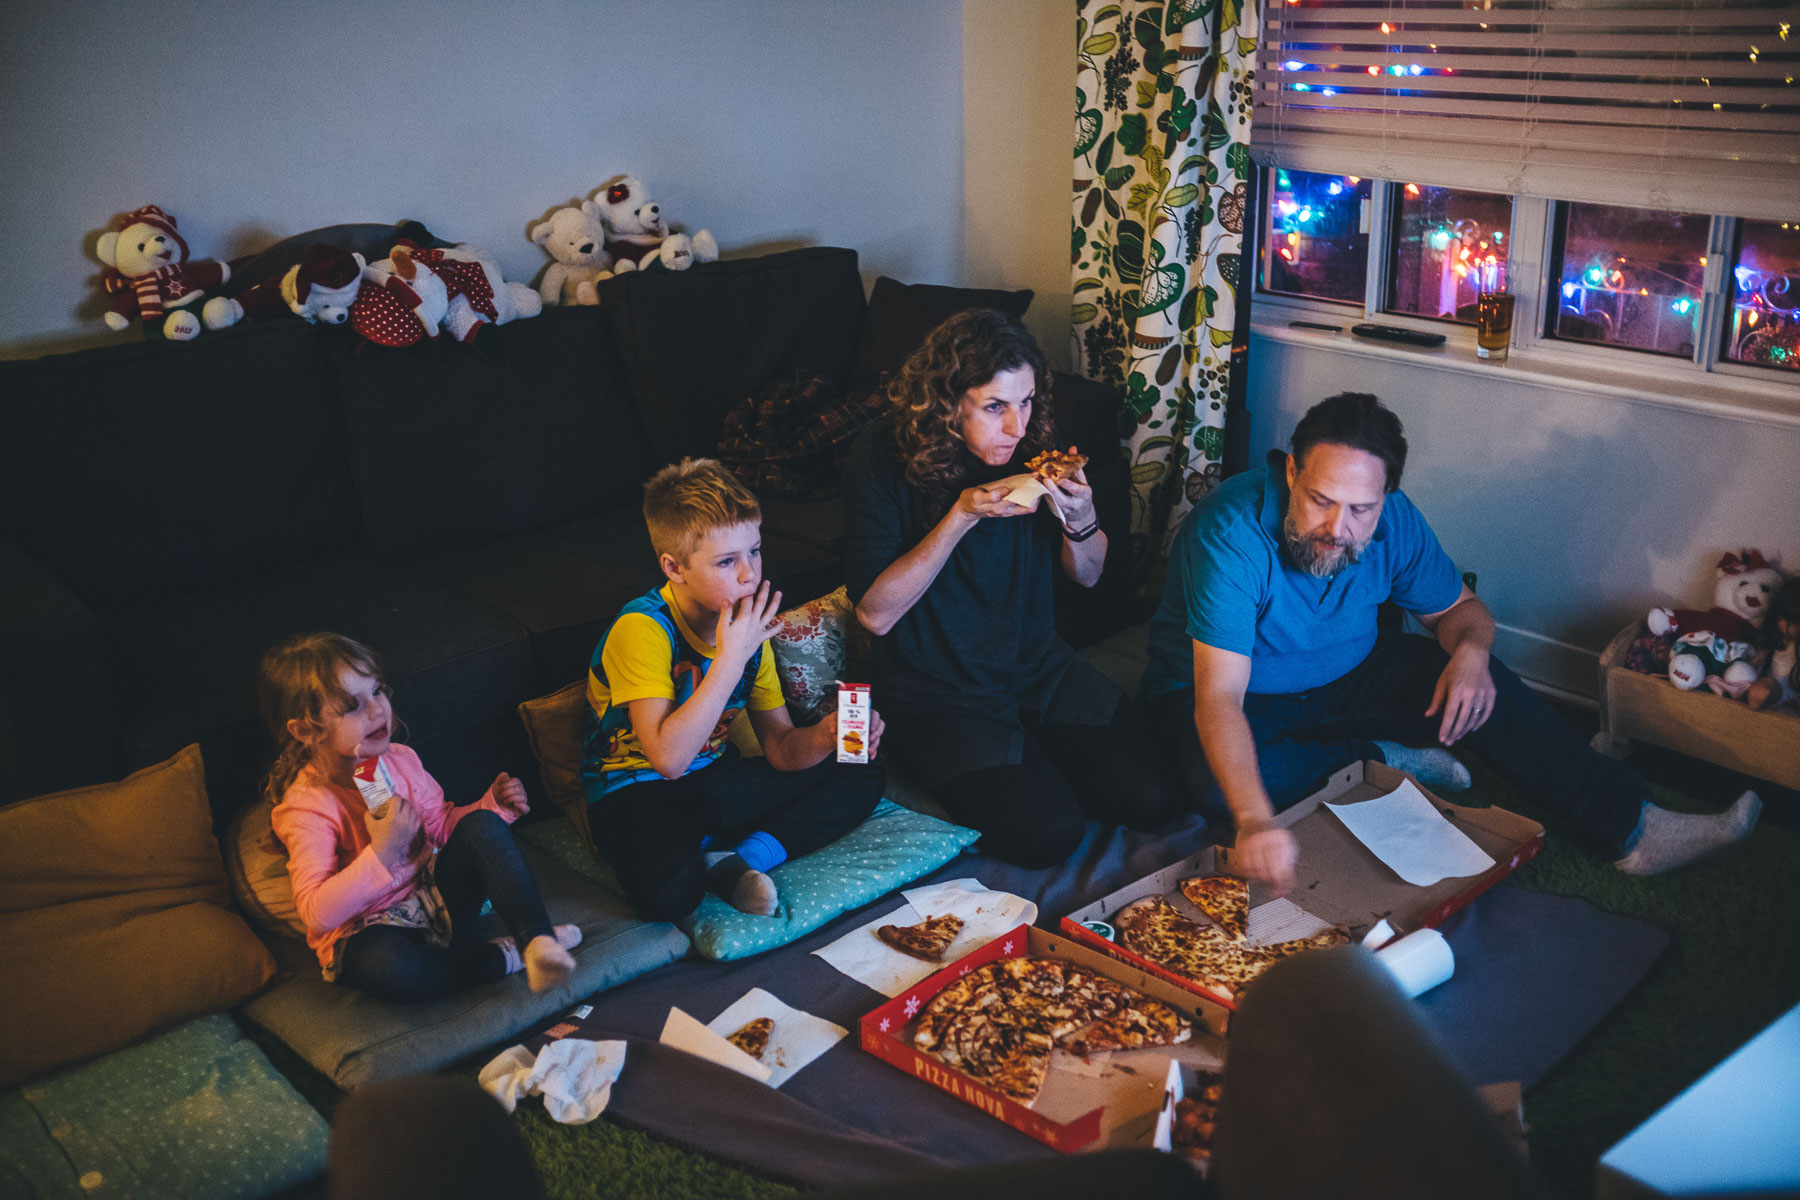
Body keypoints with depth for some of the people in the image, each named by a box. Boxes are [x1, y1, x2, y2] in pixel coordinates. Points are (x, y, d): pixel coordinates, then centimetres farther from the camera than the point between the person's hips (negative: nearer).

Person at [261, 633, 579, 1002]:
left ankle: (537, 941, -28)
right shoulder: (306, 806, -20)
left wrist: (494, 804, -4)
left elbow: (441, 825, 15)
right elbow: (317, 913, -27)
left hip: (433, 896, 6)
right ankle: (503, 957, -21)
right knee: (382, 962, -41)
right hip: (365, 928, -6)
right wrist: (381, 852, -36)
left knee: (482, 826, -17)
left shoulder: (400, 760, 0)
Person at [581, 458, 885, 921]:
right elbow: (668, 758, -33)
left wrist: (825, 735, -21)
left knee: (862, 776, -1)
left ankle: (743, 857, -14)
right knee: (667, 893, -39)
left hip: (716, 778, 7)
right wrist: (731, 658, -32)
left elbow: (780, 747, 2)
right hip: (636, 792, -7)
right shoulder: (642, 630, -23)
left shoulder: (747, 624, -1)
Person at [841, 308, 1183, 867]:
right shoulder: (884, 456, -17)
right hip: (939, 691, -4)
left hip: (1040, 667, 5)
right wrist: (961, 517, -27)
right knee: (1047, 832, -21)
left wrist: (1080, 518, -19)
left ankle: (1035, 758, 15)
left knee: (1152, 796, -9)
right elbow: (875, 612, -19)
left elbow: (1088, 575, 5)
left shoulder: (1032, 440, -5)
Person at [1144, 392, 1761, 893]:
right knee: (1219, 780, -37)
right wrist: (1254, 820, -55)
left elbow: (1458, 607, 5)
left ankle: (1633, 828, -12)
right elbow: (1219, 697, -41)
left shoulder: (1394, 522, -13)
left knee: (1483, 688, -15)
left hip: (1342, 676, 5)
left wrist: (1470, 651, -22)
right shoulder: (1234, 531, -33)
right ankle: (1383, 764, -17)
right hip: (1225, 692, -4)